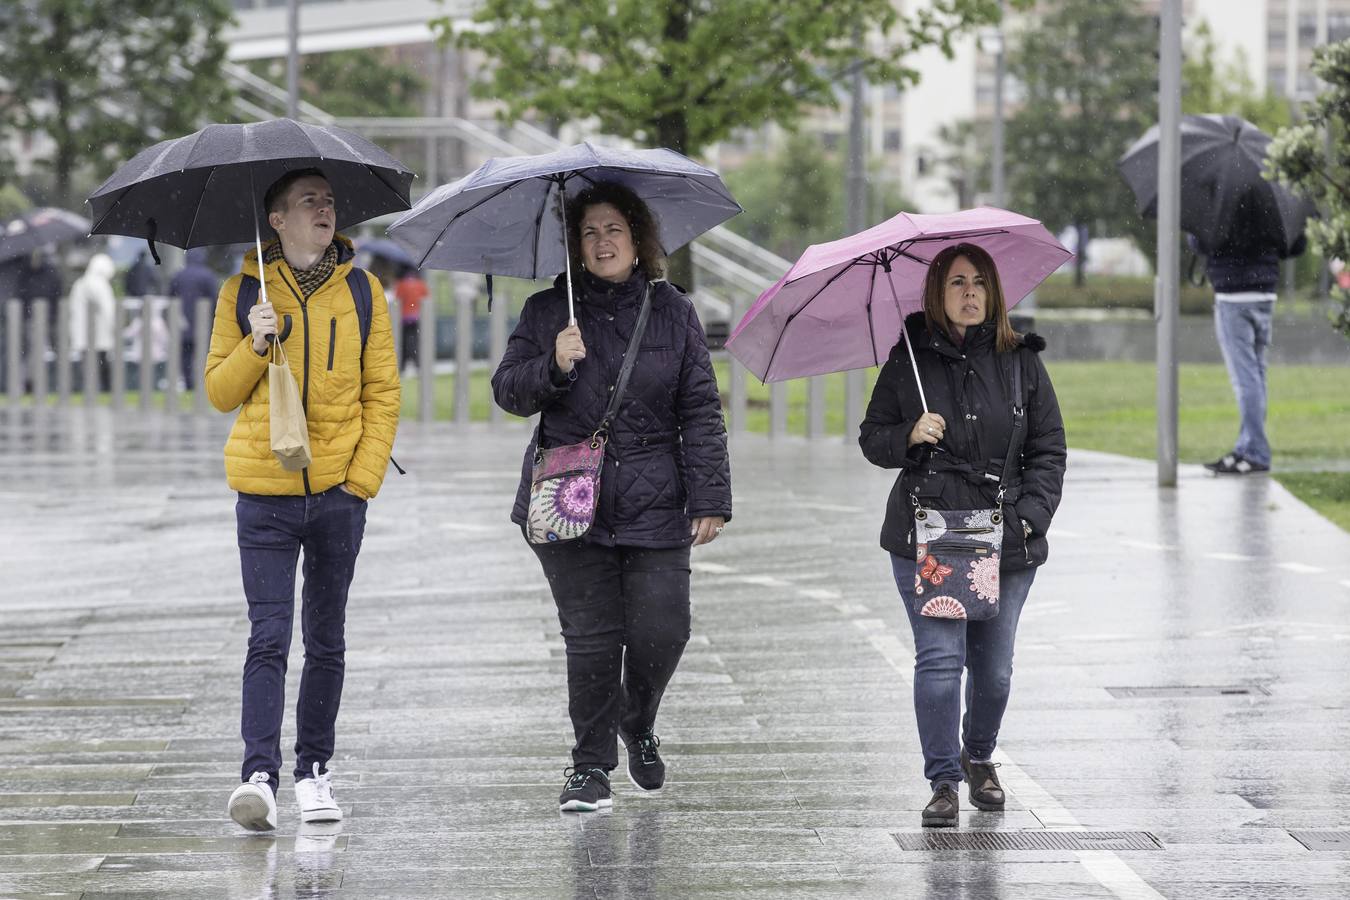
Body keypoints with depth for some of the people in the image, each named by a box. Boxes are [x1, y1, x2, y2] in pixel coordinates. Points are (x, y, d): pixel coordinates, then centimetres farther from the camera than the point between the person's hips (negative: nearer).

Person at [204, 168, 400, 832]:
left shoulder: (360, 291, 7)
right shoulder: (243, 292, 5)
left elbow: (383, 394, 7)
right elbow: (219, 392, 7)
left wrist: (364, 476, -3)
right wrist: (255, 347, -11)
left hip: (338, 494, 2)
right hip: (264, 491, -2)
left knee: (325, 640, 9)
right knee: (268, 638, -11)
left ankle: (314, 771, 18)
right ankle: (260, 774, -17)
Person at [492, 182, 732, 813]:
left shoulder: (671, 312, 7)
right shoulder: (547, 312, 7)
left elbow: (700, 411, 6)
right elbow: (507, 392, 7)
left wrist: (710, 498, 0)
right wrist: (553, 366, -13)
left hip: (655, 506, 0)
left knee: (661, 631, -5)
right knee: (591, 636, -4)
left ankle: (638, 727, 25)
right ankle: (591, 766, 10)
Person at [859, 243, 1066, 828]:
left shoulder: (1021, 362, 5)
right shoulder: (909, 361, 4)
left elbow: (1049, 450, 7)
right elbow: (872, 439, 10)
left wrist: (1030, 515, -5)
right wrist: (909, 437, -11)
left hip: (1005, 541, 1)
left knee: (993, 668, 9)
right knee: (939, 657, -12)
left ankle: (979, 756, 35)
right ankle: (943, 782, -5)